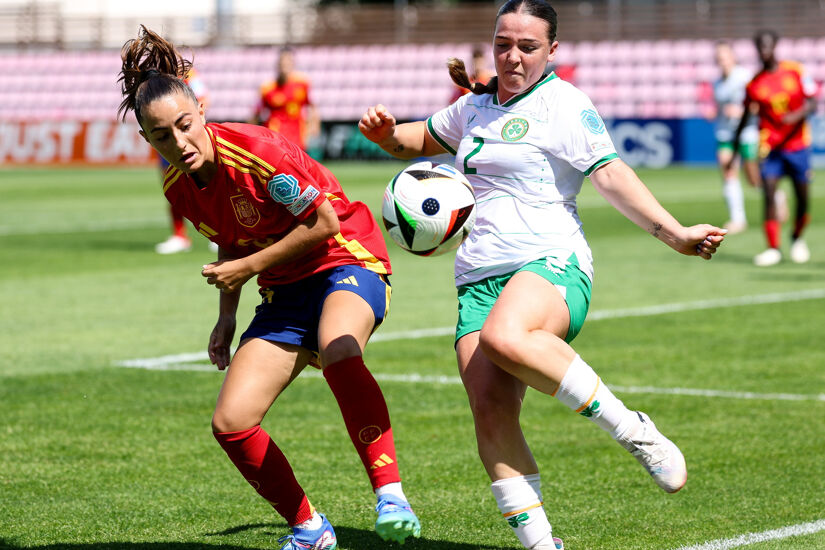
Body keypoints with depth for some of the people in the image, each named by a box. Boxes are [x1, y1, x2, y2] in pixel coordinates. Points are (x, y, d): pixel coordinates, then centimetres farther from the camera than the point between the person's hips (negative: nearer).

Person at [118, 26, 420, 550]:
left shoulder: (257, 151, -24)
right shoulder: (179, 186, -1)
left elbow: (326, 222, -18)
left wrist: (249, 266, -14)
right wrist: (227, 315, 10)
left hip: (347, 260, -7)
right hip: (286, 291, 7)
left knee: (337, 350, -42)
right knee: (231, 423, -6)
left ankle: (390, 495, -35)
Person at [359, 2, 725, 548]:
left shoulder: (564, 104, 0)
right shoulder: (477, 105, 21)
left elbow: (612, 176, -9)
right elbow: (421, 139, 38)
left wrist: (674, 233, -22)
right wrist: (386, 132, 15)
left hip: (552, 262, -6)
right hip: (479, 278, 6)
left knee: (504, 338, -38)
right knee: (490, 411, -14)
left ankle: (634, 430, -25)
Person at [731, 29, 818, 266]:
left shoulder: (795, 71, -2)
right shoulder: (754, 84, 0)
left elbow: (812, 103, -2)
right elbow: (746, 116, 11)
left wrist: (797, 115, -23)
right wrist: (735, 148, 13)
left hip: (798, 143, 0)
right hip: (771, 146, 0)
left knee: (802, 198, 3)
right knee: (768, 192, -16)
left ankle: (797, 238, 31)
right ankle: (773, 248, -13)